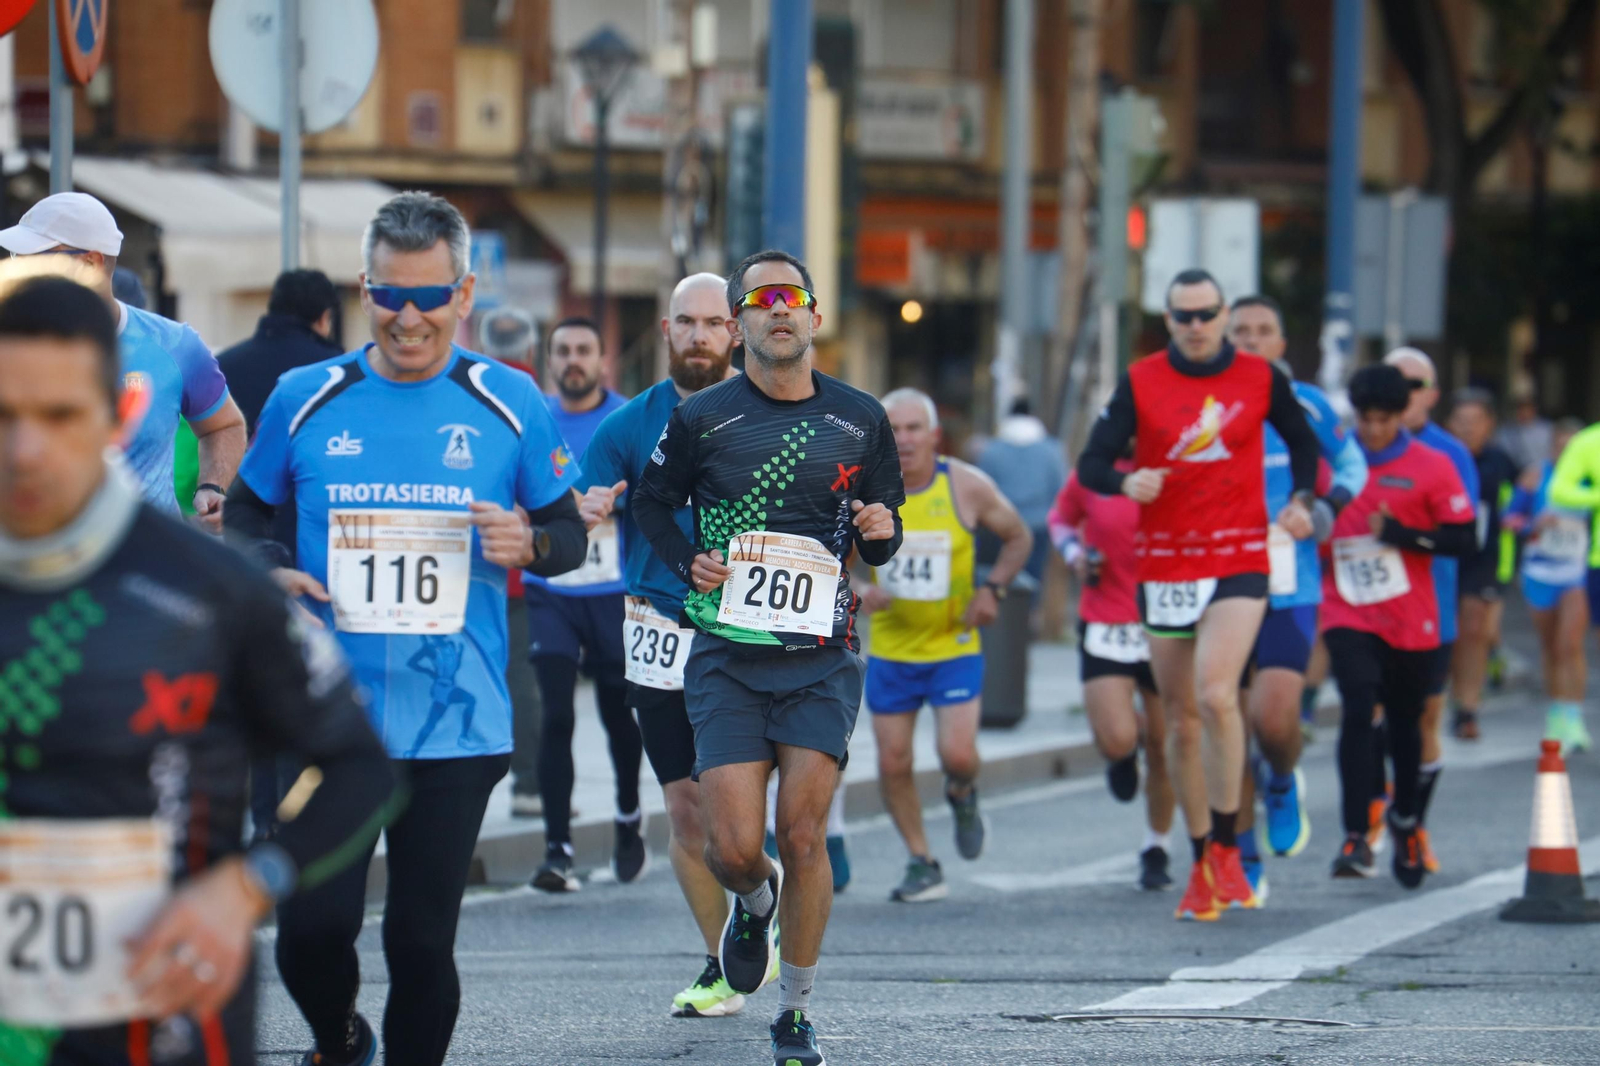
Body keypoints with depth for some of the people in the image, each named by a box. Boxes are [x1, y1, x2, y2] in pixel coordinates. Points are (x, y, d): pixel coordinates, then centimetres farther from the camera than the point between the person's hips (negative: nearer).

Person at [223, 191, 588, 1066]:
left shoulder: (509, 404, 3)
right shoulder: (305, 399, 4)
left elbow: (570, 532, 11)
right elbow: (245, 510, 18)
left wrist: (532, 544, -12)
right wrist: (268, 572, -4)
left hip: (457, 723, 0)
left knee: (423, 938, 3)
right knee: (311, 929, -7)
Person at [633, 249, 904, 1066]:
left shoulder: (859, 420, 5)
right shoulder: (702, 418, 0)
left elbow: (882, 533, 16)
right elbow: (652, 501, 15)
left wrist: (881, 533, -7)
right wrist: (687, 564, -2)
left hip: (823, 656, 1)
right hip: (728, 656, 0)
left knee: (802, 832, -9)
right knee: (733, 847, -8)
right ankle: (754, 904, 31)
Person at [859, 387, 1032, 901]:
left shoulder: (967, 486, -8)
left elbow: (1018, 538, 7)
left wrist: (992, 588, -9)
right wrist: (858, 595, -19)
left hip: (955, 647, -2)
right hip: (889, 650, 2)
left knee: (958, 755, -15)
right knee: (893, 763, 0)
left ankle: (962, 796, 22)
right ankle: (922, 864, 18)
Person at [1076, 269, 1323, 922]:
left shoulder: (1260, 379, 3)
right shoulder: (1140, 383, 2)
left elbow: (1303, 442, 19)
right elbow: (1091, 464, -1)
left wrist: (1302, 500, 2)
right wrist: (1126, 482, -22)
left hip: (1240, 562, -2)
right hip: (1163, 567, 2)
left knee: (1216, 695, -22)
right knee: (1182, 721, 7)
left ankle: (1226, 850, -11)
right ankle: (1202, 869, 18)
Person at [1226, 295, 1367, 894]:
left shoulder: (1304, 405, 2)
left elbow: (1351, 462, 16)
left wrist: (1330, 503, -2)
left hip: (1290, 590, -2)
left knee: (1274, 718, -19)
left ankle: (1283, 785, 16)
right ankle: (1244, 861, 16)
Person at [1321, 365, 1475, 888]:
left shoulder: (1431, 467, -4)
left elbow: (1464, 540, -7)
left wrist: (1400, 533, -18)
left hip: (1410, 619, 0)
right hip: (1348, 615, 0)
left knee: (1405, 721, 14)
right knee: (1358, 711, -19)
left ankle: (1406, 820, 39)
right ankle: (1356, 837, -23)